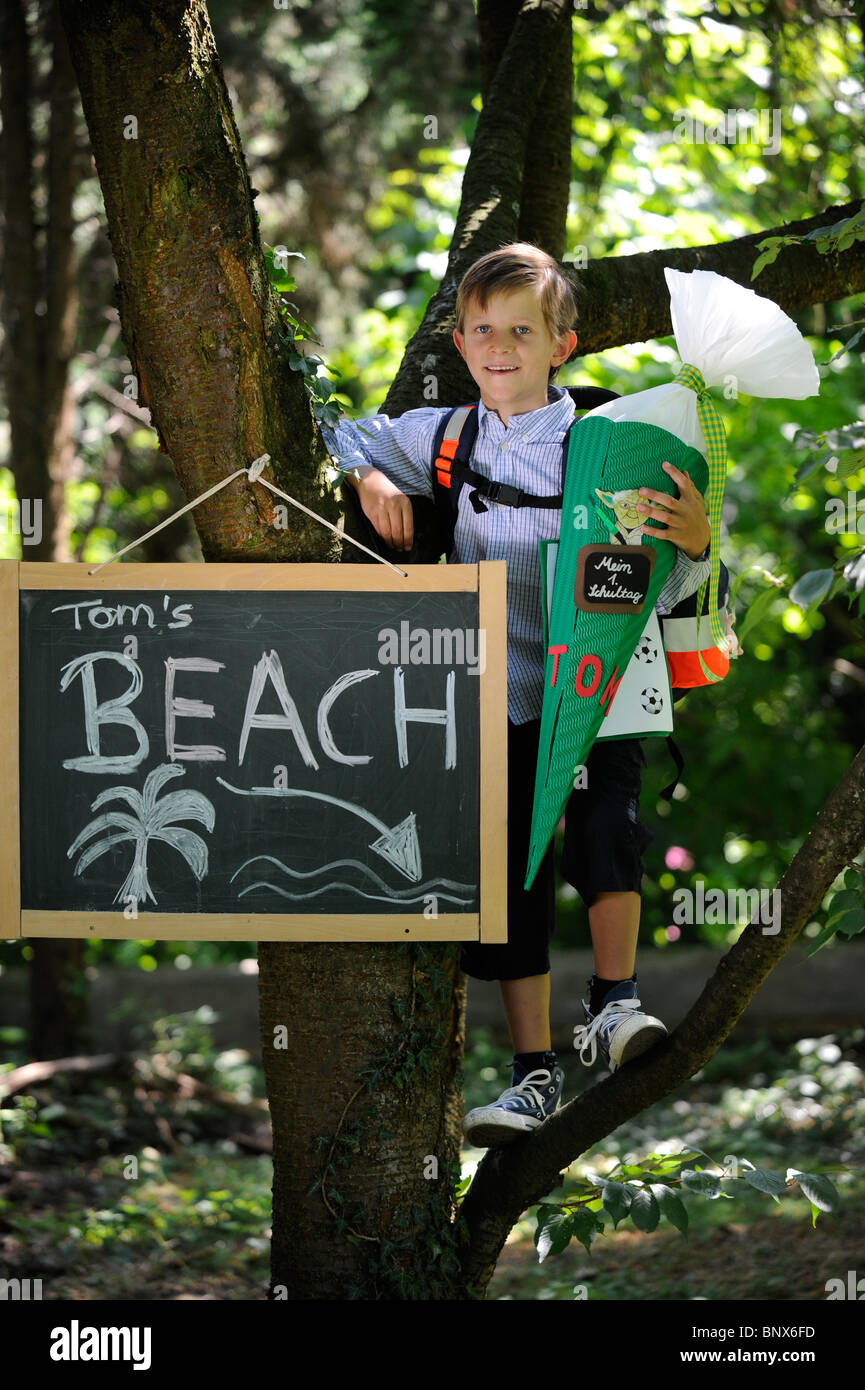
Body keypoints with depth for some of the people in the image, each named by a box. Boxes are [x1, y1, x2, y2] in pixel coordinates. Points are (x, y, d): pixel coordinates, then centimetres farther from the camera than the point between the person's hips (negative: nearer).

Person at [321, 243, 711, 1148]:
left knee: (607, 824, -27)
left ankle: (612, 1005, -11)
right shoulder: (442, 439, 5)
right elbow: (342, 438, 22)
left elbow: (649, 591, -8)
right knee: (508, 876, 5)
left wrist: (690, 545, -28)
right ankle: (534, 1072, 13)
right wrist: (369, 479, 2)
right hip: (499, 695, 4)